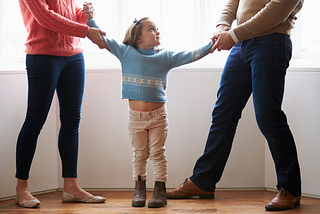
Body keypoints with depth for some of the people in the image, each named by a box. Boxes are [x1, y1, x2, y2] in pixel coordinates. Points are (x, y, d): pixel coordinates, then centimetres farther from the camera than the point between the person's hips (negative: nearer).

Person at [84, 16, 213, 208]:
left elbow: (190, 56, -4)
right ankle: (139, 189, 20)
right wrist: (89, 17, -5)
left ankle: (160, 190, 9)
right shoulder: (125, 52, 0)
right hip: (135, 115, 0)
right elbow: (101, 37, 1)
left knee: (157, 153, 2)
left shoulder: (166, 57, 1)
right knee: (139, 154, 9)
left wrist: (210, 46, -15)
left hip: (158, 115, 0)